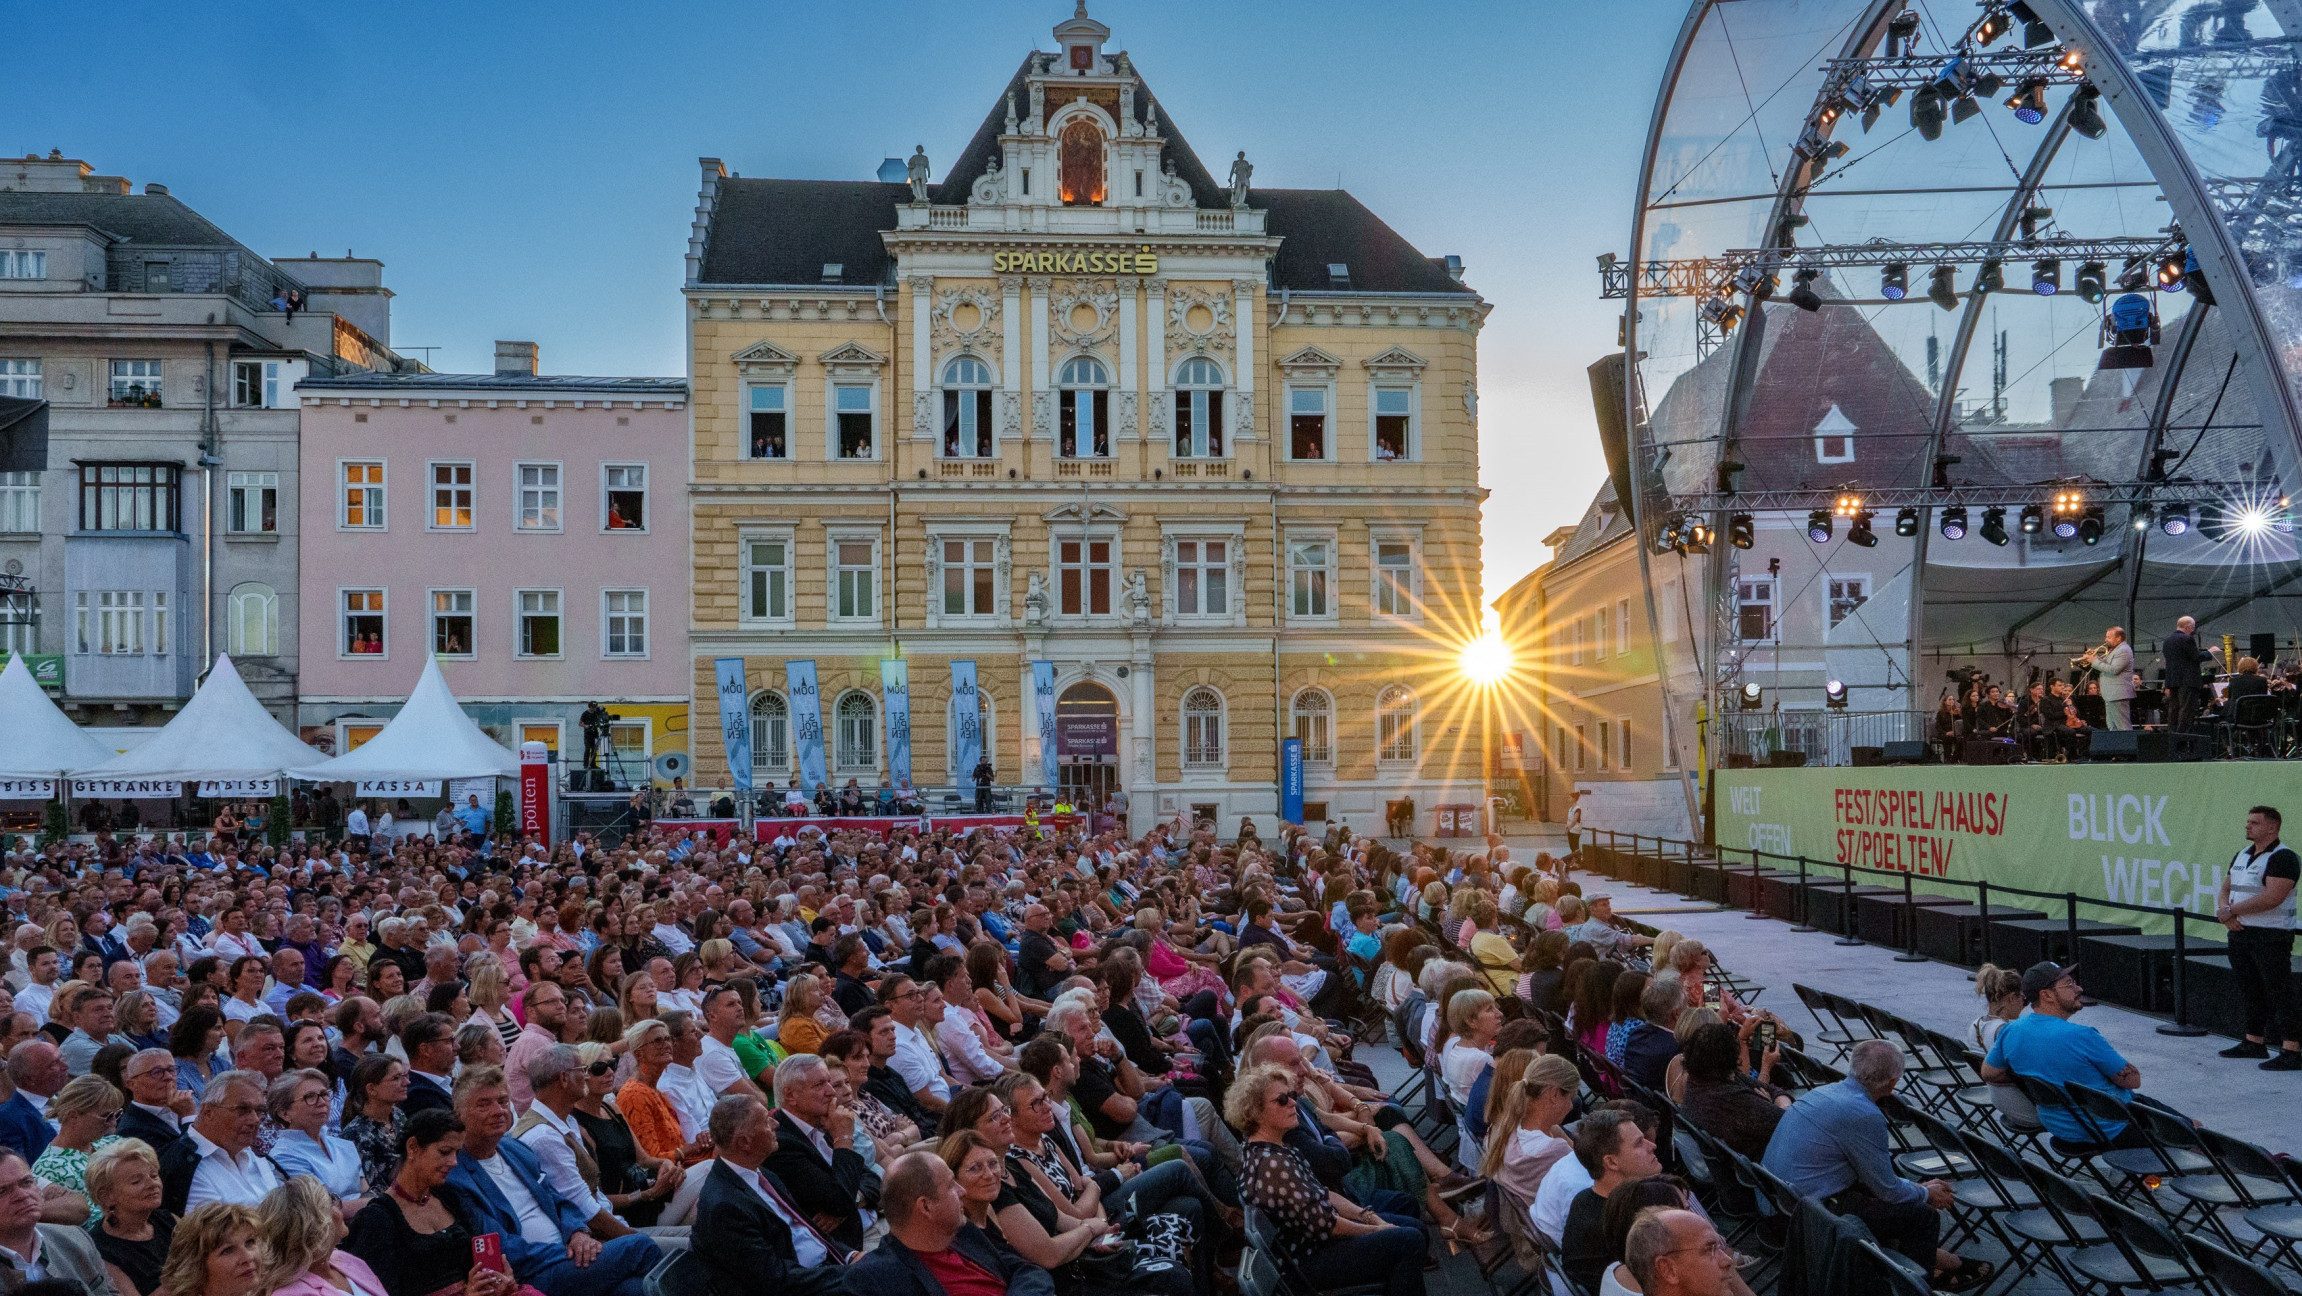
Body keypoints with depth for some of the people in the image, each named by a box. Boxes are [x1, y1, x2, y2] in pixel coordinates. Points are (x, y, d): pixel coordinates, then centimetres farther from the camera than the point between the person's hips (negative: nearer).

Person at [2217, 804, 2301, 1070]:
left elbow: (2271, 898, -22)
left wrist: (2233, 910, -15)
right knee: (2250, 991, 15)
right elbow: (2225, 890, 16)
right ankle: (2254, 1043, 25)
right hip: (2240, 933, 8)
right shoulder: (2241, 856, 14)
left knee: (2279, 993, -7)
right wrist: (2225, 913, -6)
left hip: (2271, 936, -8)